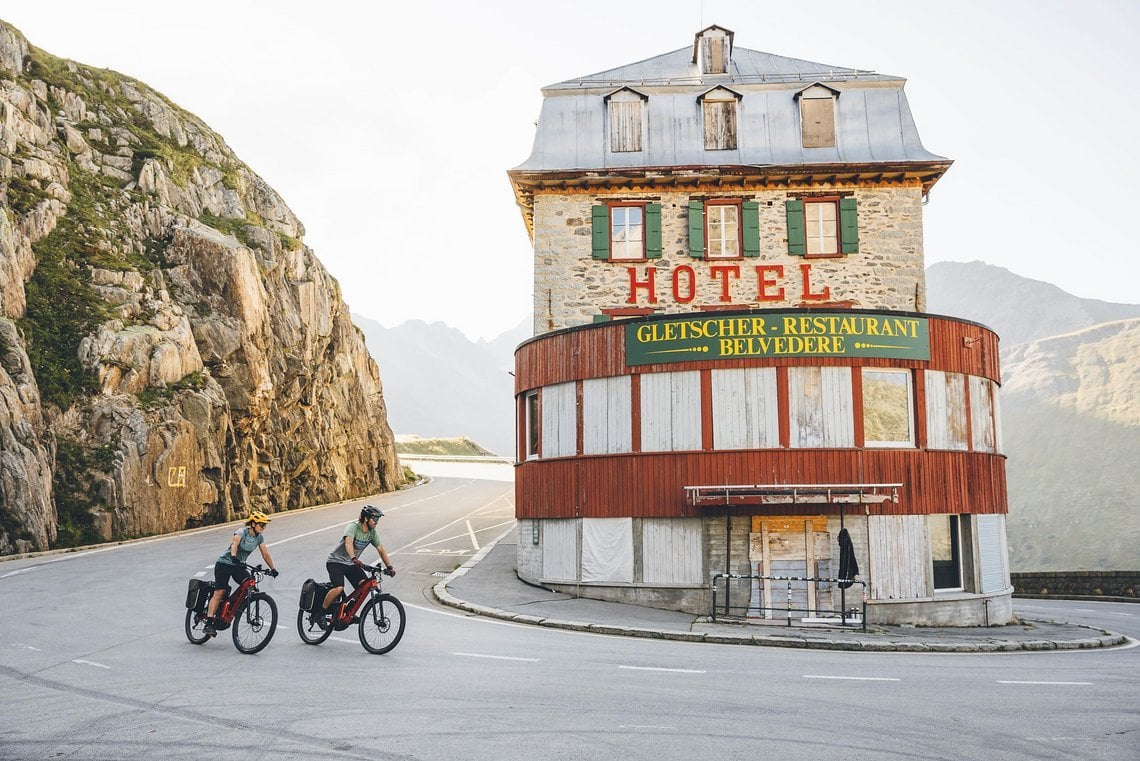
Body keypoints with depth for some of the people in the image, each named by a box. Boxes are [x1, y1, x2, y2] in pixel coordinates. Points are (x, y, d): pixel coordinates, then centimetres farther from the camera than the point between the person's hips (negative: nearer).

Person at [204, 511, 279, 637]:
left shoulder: (259, 537, 1)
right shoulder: (242, 532, -17)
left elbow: (265, 554, 3)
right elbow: (234, 544, -35)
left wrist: (273, 568, -7)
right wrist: (233, 556, -53)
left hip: (238, 566, 6)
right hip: (224, 563, -5)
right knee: (220, 592, -13)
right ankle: (209, 624, -13)